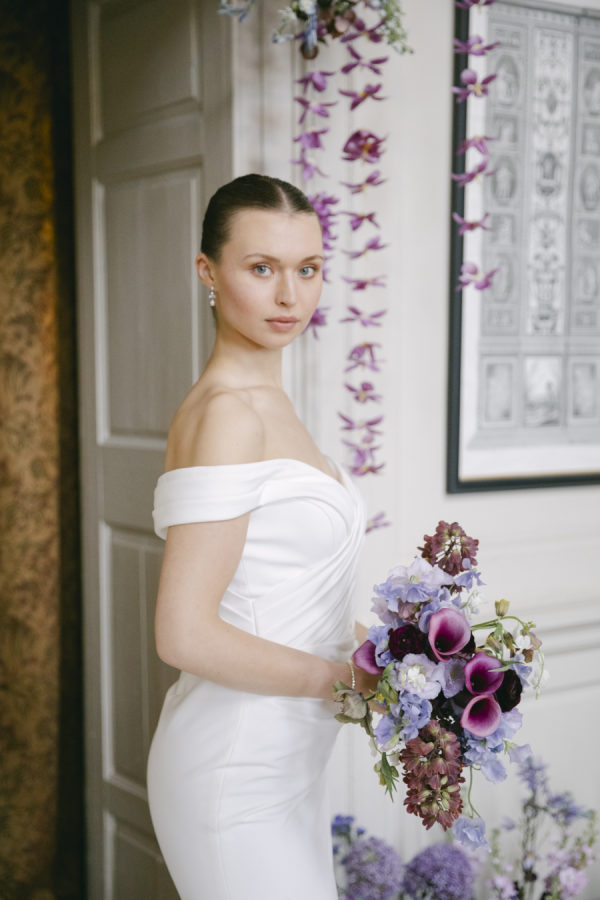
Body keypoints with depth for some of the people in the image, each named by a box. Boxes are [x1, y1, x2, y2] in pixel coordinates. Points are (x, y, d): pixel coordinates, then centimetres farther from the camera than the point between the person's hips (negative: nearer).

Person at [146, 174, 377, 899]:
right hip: (237, 771, -9)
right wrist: (348, 677, -16)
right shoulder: (228, 414, -21)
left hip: (281, 759, 9)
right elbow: (186, 635, -25)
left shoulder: (264, 403, 7)